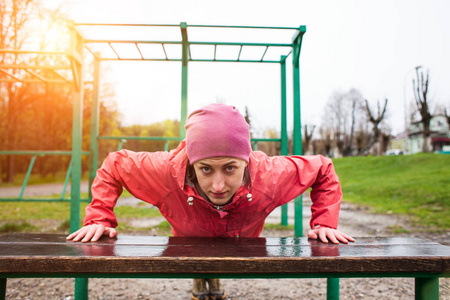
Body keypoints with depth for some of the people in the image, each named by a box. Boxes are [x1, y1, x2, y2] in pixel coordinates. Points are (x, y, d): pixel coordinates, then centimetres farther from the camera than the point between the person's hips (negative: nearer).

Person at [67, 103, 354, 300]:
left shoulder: (269, 175, -44)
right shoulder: (166, 171, -46)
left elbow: (323, 170, -24)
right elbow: (115, 165, -25)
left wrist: (324, 224, -30)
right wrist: (99, 219, -31)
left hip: (242, 247, 1)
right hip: (188, 244, 0)